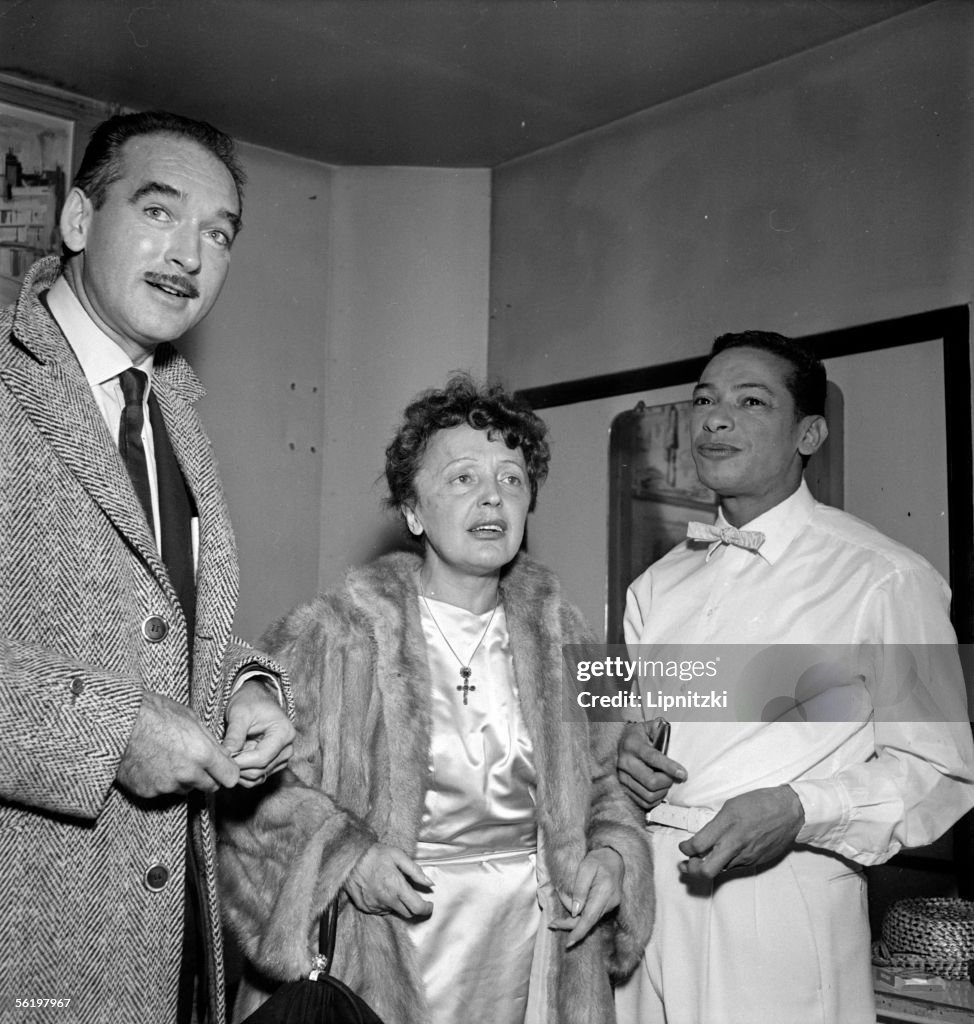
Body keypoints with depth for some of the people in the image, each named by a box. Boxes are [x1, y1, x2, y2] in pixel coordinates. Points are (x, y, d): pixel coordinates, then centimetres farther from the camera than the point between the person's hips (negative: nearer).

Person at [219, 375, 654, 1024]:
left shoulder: (563, 639, 7)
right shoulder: (333, 635, -7)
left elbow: (606, 781, 13)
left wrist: (613, 853, -5)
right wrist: (344, 851, -20)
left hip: (535, 940, 4)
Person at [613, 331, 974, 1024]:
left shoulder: (885, 577, -8)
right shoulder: (659, 584, 12)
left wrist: (799, 810, -20)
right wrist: (624, 748, -2)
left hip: (783, 900, -5)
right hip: (644, 887, 5)